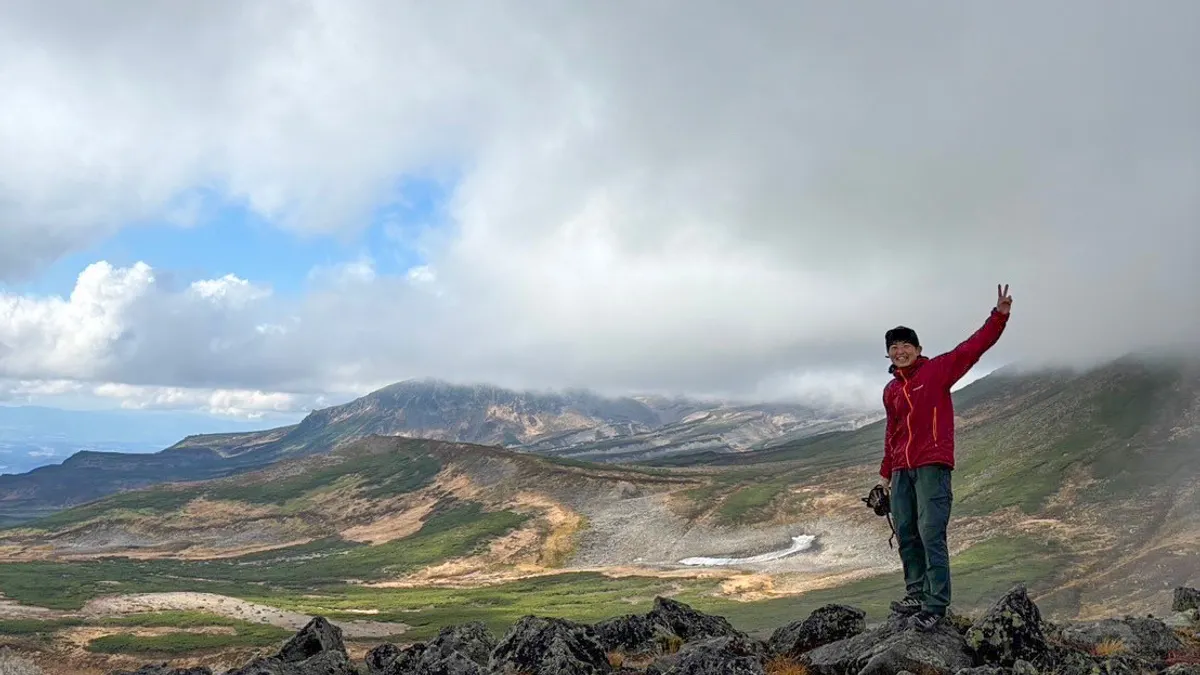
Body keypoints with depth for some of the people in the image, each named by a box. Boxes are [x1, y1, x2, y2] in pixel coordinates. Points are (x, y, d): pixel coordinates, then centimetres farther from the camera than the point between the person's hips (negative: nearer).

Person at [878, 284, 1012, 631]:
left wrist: (1000, 315, -20)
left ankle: (935, 604, -7)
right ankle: (917, 592, 20)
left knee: (931, 534, -10)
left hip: (932, 466, -6)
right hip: (902, 470, 6)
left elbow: (973, 347, -9)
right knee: (905, 534, 8)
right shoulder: (891, 390, 15)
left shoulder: (937, 369, 0)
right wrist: (886, 471, 24)